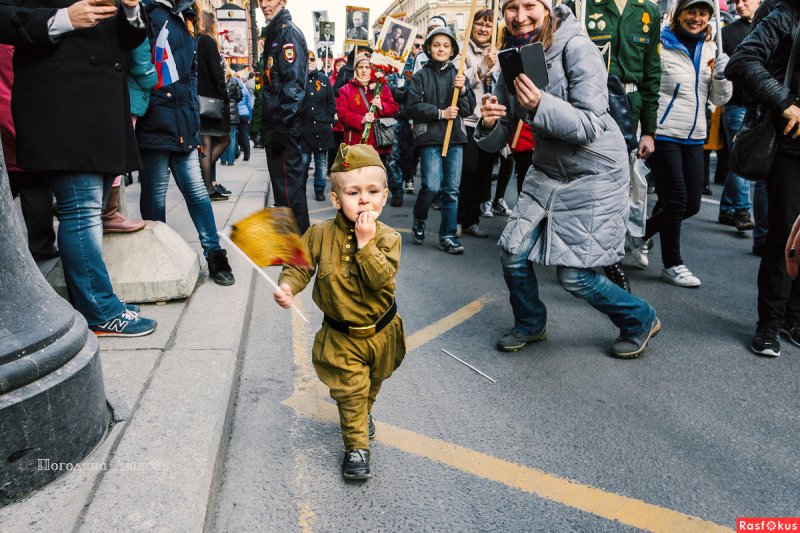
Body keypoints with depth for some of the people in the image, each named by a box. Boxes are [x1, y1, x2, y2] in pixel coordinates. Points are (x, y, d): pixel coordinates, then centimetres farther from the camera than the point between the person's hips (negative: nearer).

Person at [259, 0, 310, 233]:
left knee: (287, 182, -7)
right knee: (283, 181, 15)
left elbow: (293, 83, -20)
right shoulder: (275, 32, 20)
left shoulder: (288, 32, -10)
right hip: (275, 124, 10)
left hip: (285, 125, -10)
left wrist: (282, 126, -23)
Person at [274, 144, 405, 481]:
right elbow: (300, 265, -4)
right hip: (341, 336, -1)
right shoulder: (321, 234, -14)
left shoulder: (387, 238, -17)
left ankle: (362, 416, 57)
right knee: (351, 390, -1)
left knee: (372, 384, 25)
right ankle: (356, 446, 20)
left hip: (380, 332, 2)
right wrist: (287, 286, -24)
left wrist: (366, 242, -34)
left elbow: (382, 280, -29)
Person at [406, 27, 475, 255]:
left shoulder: (458, 75, 11)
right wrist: (440, 113, -10)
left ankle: (448, 235, 12)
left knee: (452, 189, 3)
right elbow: (412, 107, -4)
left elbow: (469, 109, 7)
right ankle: (419, 220, 16)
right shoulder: (421, 76, 4)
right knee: (432, 186, -13)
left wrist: (462, 90, -10)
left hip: (455, 137, 3)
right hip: (430, 137, -3)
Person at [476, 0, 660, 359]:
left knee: (574, 275, -6)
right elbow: (497, 140, -1)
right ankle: (530, 324, 28)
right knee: (513, 255, -1)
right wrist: (488, 123, -24)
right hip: (547, 171, 6)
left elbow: (592, 126, -23)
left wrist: (540, 105, -39)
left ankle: (640, 321, 22)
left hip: (594, 173, -6)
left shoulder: (576, 47, -17)